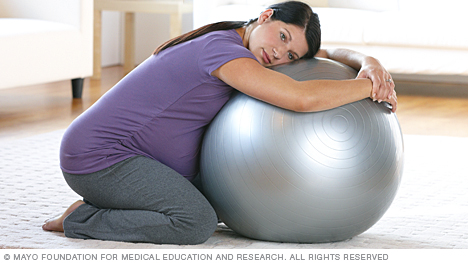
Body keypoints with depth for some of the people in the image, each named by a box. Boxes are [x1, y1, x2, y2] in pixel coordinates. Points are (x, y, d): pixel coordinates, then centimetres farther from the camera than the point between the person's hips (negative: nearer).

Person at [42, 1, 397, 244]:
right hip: (97, 155, -10)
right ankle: (81, 220, -11)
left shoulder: (239, 48, 8)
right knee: (197, 222, -29)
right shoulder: (222, 49, -22)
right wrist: (369, 89, -21)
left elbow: (329, 55, 13)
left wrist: (368, 63, -8)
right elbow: (302, 98, -34)